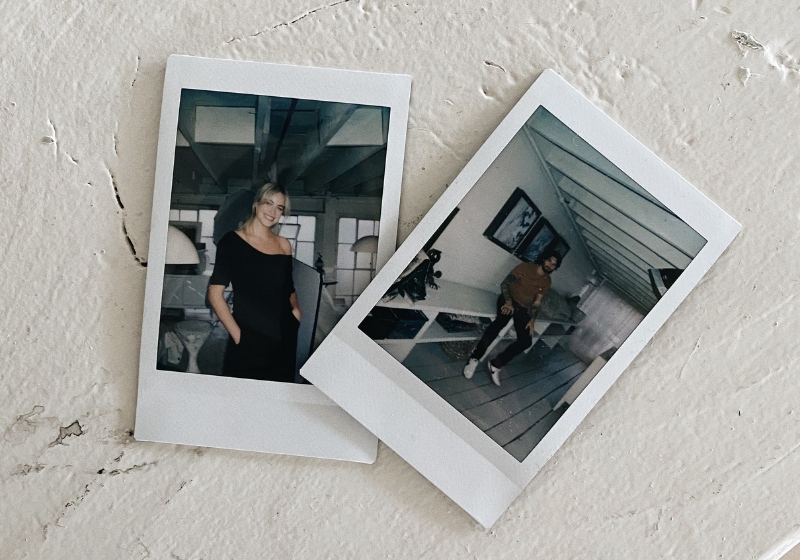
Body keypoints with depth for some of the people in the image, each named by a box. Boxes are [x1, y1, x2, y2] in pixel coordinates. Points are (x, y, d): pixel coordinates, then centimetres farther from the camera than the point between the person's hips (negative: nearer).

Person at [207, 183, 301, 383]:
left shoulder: (284, 245, 12)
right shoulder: (233, 241, -2)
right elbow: (215, 293, -6)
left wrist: (295, 309, 3)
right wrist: (237, 334, -12)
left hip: (284, 337, 4)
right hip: (249, 341, -4)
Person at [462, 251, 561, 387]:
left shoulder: (546, 282, 5)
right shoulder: (526, 267, -7)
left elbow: (536, 303, 4)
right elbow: (504, 284, -7)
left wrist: (532, 320, -11)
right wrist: (508, 302, -22)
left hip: (523, 308, 5)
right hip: (509, 300, -5)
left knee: (526, 340, -17)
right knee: (502, 319, -36)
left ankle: (495, 364, -10)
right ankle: (475, 358, -31)